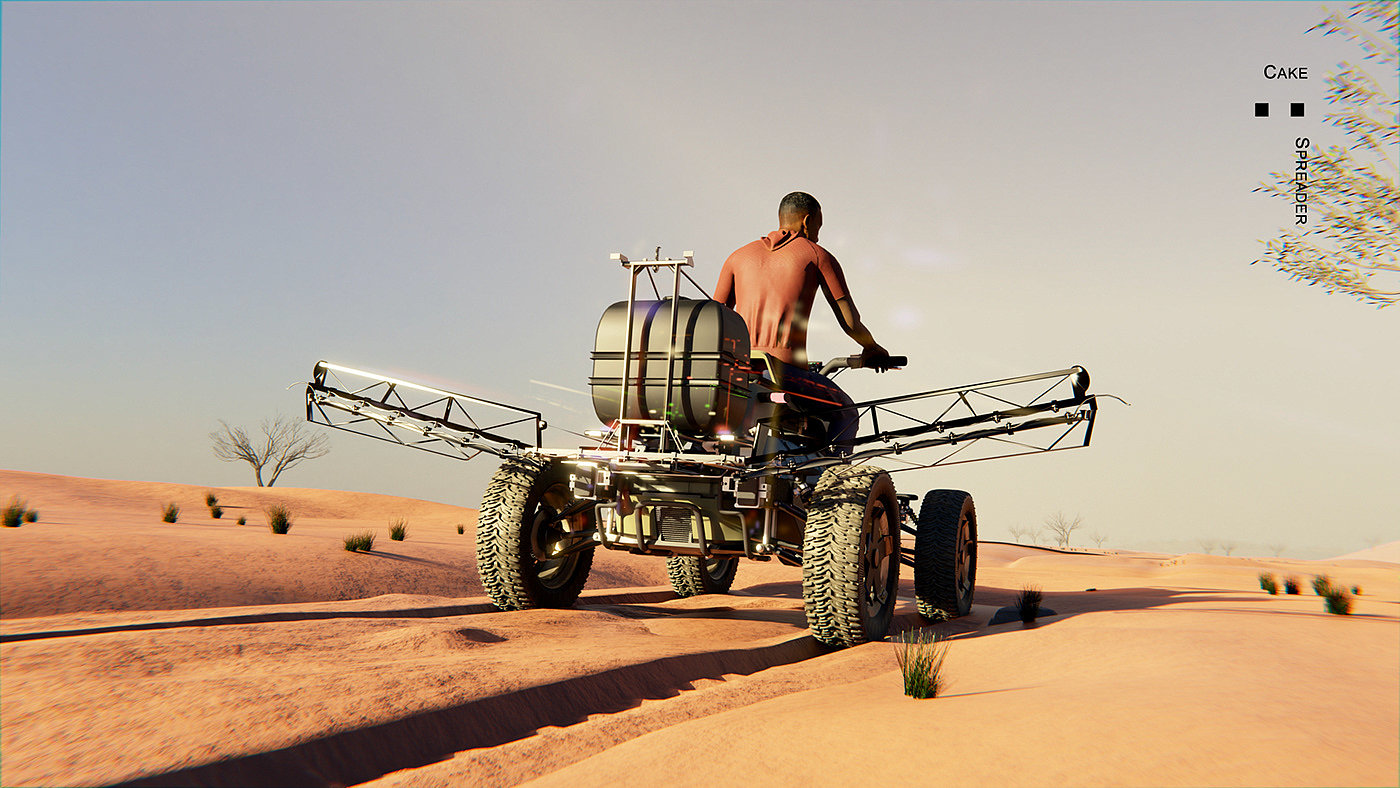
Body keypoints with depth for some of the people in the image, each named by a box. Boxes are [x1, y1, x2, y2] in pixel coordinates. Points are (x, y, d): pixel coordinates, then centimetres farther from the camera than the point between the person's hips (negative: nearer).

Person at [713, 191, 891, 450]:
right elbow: (850, 322, 5)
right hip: (785, 369, -4)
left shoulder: (740, 255, 20)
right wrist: (872, 348, 25)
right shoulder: (817, 256, 9)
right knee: (846, 415, 20)